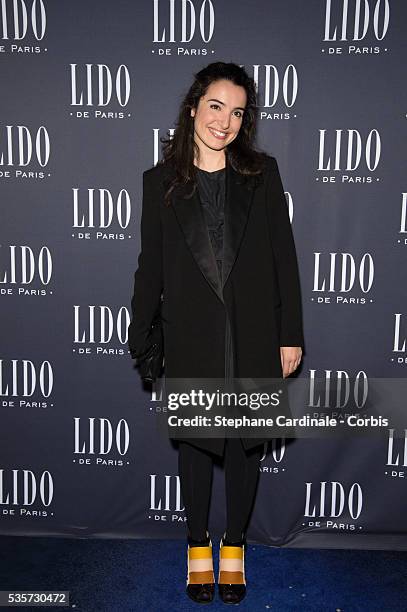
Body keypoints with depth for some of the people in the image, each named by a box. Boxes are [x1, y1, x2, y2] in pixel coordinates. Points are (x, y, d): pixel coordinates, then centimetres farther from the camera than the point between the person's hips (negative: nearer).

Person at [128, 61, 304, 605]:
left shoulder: (262, 172, 1)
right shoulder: (161, 180, 2)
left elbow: (284, 255, 1)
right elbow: (151, 264, 4)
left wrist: (291, 335, -2)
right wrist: (141, 338, 5)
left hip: (253, 336, 1)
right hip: (191, 337, 0)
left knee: (247, 442, 13)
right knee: (195, 441, 13)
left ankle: (235, 545, 37)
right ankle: (198, 545, 37)